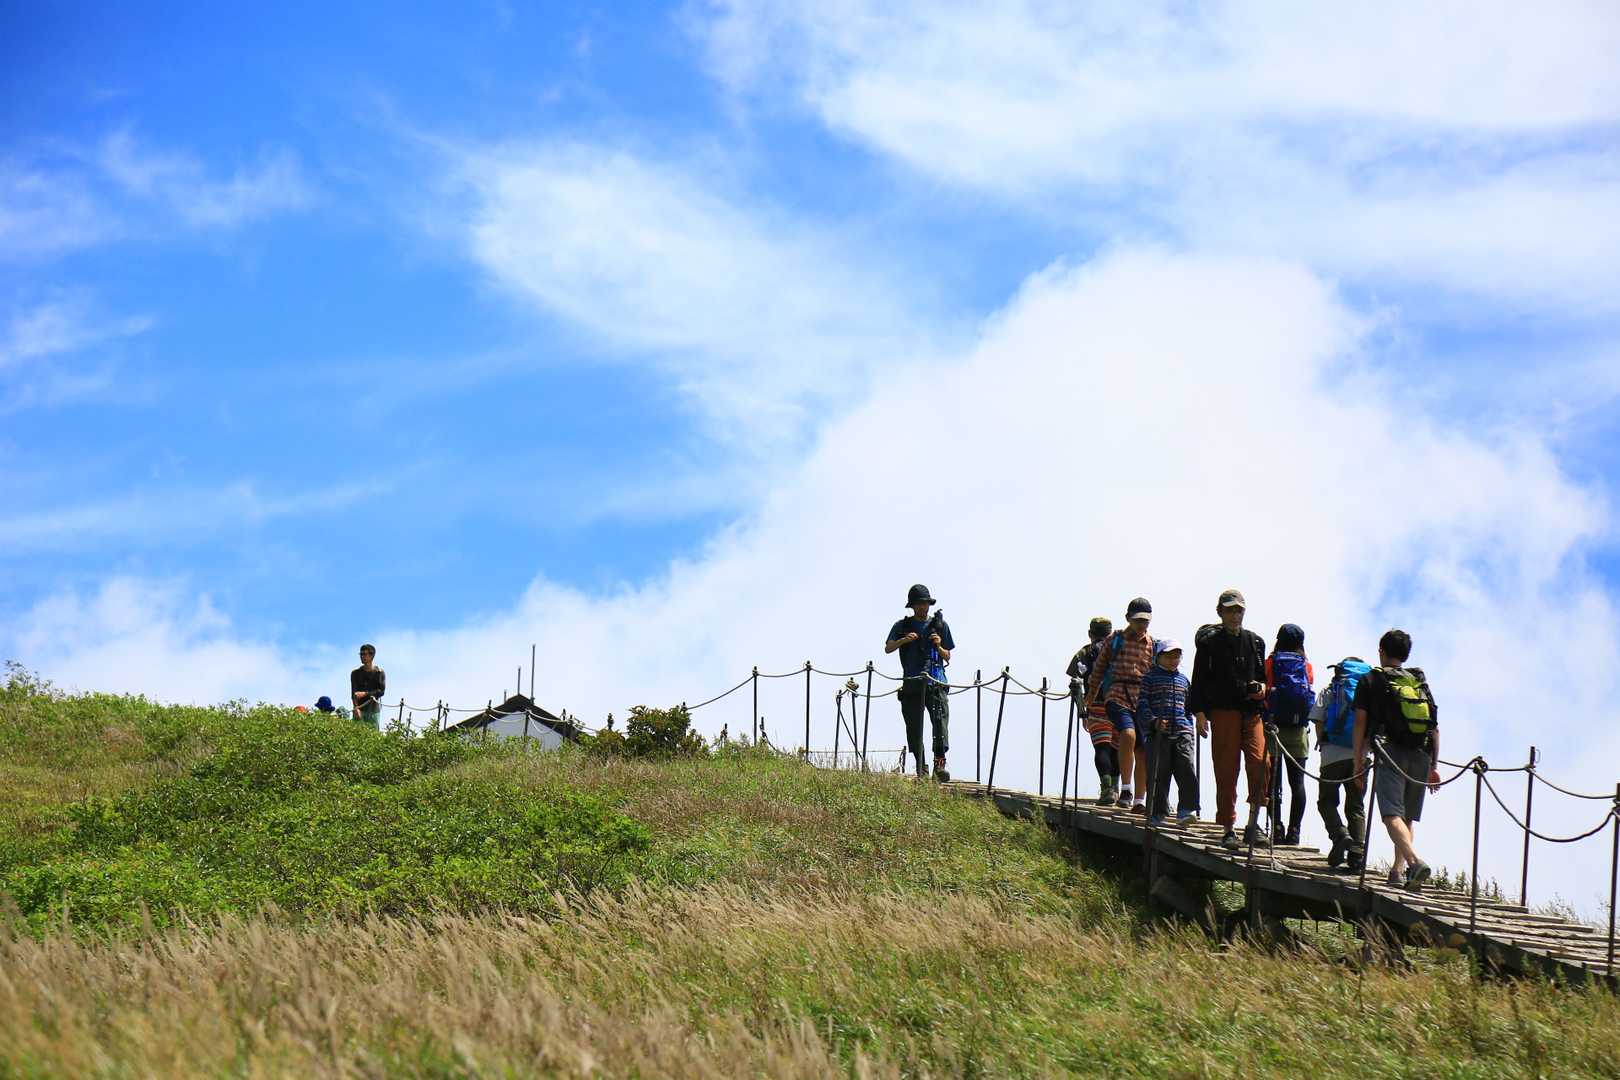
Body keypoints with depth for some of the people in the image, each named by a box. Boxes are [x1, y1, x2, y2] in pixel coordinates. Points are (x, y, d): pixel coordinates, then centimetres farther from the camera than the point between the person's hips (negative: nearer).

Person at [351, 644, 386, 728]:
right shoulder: (355, 673, 9)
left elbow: (381, 691, -2)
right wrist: (356, 708, -18)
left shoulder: (379, 673, 6)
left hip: (374, 710, -1)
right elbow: (354, 692, -2)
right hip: (360, 709, 1)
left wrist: (365, 694, -15)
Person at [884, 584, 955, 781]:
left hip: (936, 683, -1)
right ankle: (921, 768, 8)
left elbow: (947, 657, 16)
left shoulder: (940, 625, 14)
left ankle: (940, 764, -24)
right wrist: (903, 640, -17)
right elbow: (887, 649, 0)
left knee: (941, 720, -19)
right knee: (914, 727, 0)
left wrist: (938, 647, -5)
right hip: (912, 684, 1)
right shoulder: (902, 626, 13)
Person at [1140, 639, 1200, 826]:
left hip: (1182, 733, 4)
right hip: (1159, 733, -3)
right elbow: (1142, 703, -3)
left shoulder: (1183, 679, 20)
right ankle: (1157, 813, 6)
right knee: (1159, 774, -2)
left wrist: (1190, 728, 19)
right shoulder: (1150, 677, 4)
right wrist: (1153, 721, -18)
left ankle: (1186, 810, -13)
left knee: (1187, 771, -12)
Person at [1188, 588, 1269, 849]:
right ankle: (1227, 829, 2)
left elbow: (1263, 675, 26)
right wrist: (1199, 712, -5)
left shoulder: (1255, 642, 17)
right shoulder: (1210, 642, 6)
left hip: (1252, 712, 3)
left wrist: (1262, 688, 3)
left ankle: (1253, 822, -5)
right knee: (1226, 771, -3)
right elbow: (1199, 679, 4)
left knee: (1260, 763, -14)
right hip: (1223, 712, -3)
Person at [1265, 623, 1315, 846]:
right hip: (1299, 729, 2)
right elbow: (1312, 696, 6)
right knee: (1297, 781, 3)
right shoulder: (1307, 666, 5)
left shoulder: (1270, 663, 0)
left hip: (1274, 726, -2)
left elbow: (1262, 694, -2)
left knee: (1273, 779, 1)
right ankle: (1294, 830, -3)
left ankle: (1276, 828, -7)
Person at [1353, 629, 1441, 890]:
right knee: (1408, 817, 15)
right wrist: (1434, 766, 18)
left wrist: (1358, 762, 8)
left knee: (1392, 814, -16)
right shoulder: (1421, 681, 20)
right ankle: (1398, 870, 6)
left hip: (1391, 753, -4)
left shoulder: (1371, 679, 9)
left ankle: (1415, 862, -36)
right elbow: (1435, 728, 15)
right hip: (1421, 756, 4)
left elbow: (1360, 723, 4)